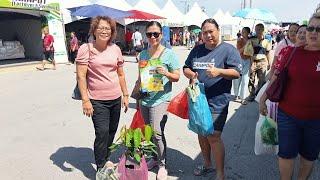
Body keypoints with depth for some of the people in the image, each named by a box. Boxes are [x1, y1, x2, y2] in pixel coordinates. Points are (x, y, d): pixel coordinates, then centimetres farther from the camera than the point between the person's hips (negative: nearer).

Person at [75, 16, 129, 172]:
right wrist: (85, 100, -14)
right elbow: (81, 76, -9)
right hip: (97, 100, -4)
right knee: (102, 132, -8)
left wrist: (125, 95, 11)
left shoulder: (115, 49, 6)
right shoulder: (86, 49, -7)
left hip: (116, 98, 5)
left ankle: (106, 159, 36)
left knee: (112, 132, 14)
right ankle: (101, 168, 12)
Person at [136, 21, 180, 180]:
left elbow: (177, 77, -3)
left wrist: (166, 73, -22)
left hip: (160, 99, -5)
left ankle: (162, 164, 12)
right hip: (144, 99, 5)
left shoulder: (169, 54, -4)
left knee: (157, 133, -9)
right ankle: (154, 158, 35)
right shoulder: (142, 54, 10)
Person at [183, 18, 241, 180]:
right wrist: (191, 75, -8)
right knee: (201, 133, 16)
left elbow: (237, 72, -8)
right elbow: (185, 68, 15)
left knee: (213, 136, -6)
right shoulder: (197, 50, 13)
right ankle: (207, 164, 38)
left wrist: (219, 71, -25)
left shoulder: (228, 49, -3)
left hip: (216, 103, -6)